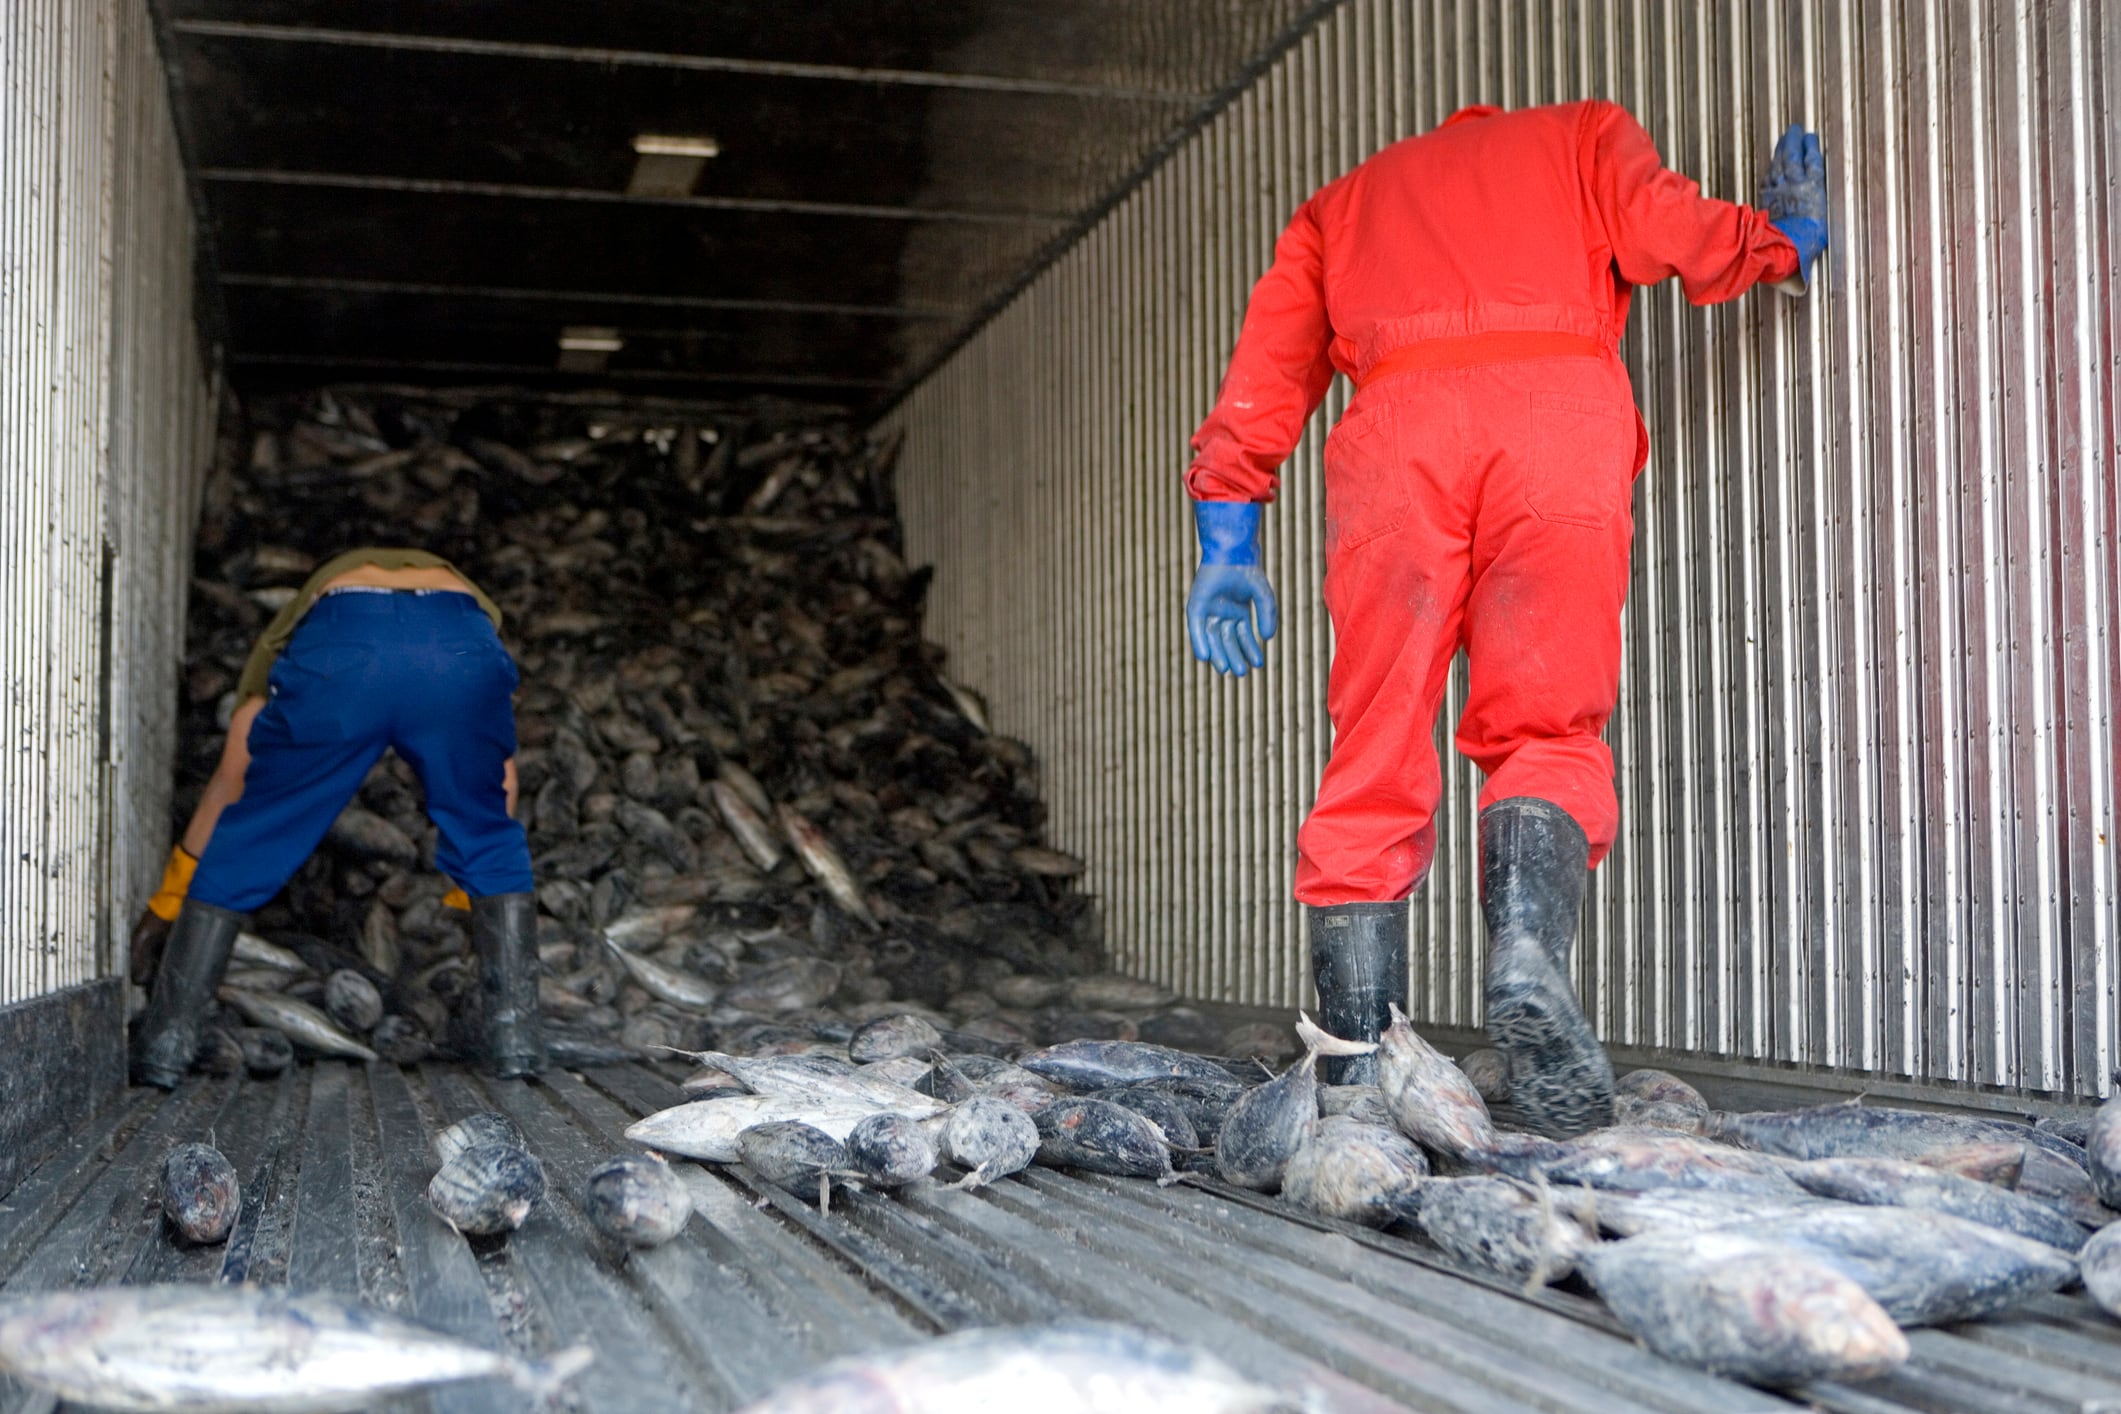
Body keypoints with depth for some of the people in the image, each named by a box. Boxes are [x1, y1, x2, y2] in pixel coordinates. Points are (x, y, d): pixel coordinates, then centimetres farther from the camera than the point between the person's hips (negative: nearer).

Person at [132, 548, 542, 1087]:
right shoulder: (457, 585, 47)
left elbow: (231, 774, 45)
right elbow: (500, 781, 45)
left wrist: (171, 895, 56)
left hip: (337, 648, 0)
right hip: (460, 648, 1)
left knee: (245, 846, 19)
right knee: (491, 844, 23)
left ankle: (167, 1042, 22)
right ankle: (516, 1035, 19)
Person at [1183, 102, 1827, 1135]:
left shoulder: (1344, 199, 37)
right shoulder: (1581, 132, 32)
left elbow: (1262, 376, 24)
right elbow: (1665, 232, 9)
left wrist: (1228, 551, 22)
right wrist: (1783, 238, 28)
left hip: (1396, 422, 1)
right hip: (1560, 410, -1)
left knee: (1377, 757, 4)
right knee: (1545, 729, 1)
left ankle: (1359, 1061, 0)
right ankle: (1528, 953, -26)